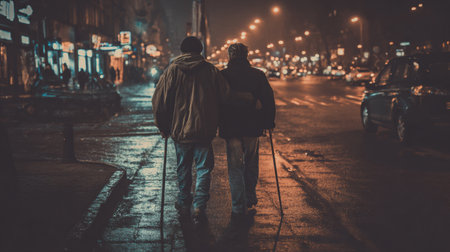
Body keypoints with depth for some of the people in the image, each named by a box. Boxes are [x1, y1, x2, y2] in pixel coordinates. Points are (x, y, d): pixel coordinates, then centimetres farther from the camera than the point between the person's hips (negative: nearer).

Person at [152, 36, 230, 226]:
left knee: (183, 168, 18)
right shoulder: (211, 71, -1)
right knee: (203, 168, 6)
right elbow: (225, 97, -2)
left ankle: (183, 203, 29)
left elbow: (159, 102, -3)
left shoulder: (172, 71, -1)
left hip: (179, 129, 1)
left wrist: (163, 128, 8)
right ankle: (199, 207, -6)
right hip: (204, 130, -1)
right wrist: (215, 122, 13)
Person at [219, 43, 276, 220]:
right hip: (252, 128, 1)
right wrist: (269, 122, 9)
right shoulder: (258, 75, 1)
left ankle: (239, 209, -1)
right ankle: (249, 203, 22)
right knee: (251, 166, 17)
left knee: (235, 168, 3)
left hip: (230, 128, -1)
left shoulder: (222, 76, -2)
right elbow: (269, 100, 1)